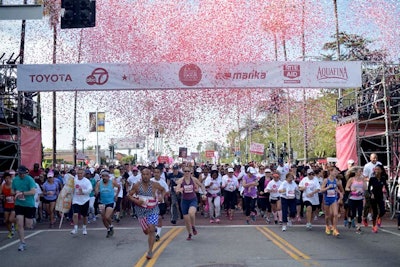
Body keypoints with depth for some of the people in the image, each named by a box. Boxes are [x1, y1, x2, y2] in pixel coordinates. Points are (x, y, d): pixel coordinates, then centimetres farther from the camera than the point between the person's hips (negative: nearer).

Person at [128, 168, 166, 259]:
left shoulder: (155, 185, -7)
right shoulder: (137, 185, -7)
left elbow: (163, 190, 12)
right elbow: (129, 195, 1)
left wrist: (162, 196, -8)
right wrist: (135, 201, -17)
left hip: (153, 210, -2)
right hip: (141, 210, 2)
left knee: (151, 230, -12)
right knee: (146, 231, 8)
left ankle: (150, 251, -4)